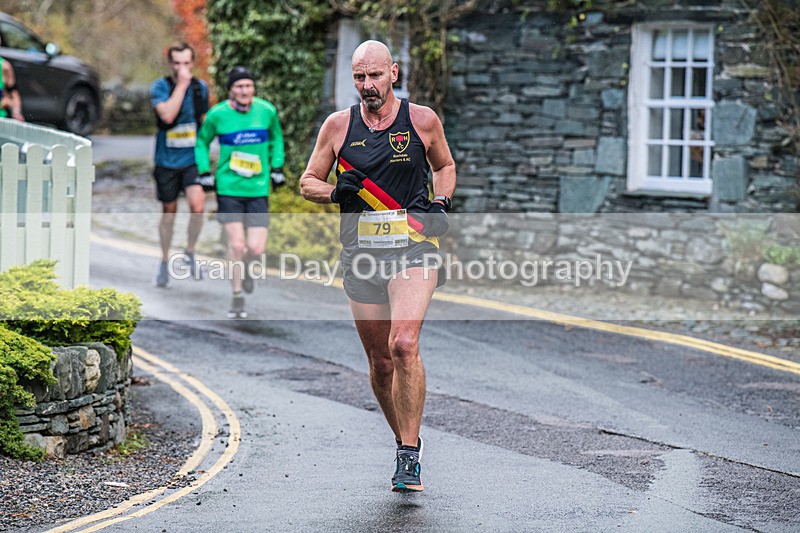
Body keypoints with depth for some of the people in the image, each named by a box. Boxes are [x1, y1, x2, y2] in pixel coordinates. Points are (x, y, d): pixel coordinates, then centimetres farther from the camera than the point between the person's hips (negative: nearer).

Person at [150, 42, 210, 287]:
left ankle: (190, 254, 0)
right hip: (167, 160, -1)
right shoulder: (160, 87, -8)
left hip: (193, 159, 1)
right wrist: (182, 84, -22)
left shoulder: (201, 87, 3)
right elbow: (167, 115, -26)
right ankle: (165, 262, 27)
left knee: (197, 205, -20)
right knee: (169, 212, 9)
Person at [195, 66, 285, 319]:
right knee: (236, 244, -7)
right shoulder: (218, 114, -7)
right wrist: (204, 171, 4)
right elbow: (202, 141, 12)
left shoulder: (267, 111, -1)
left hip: (258, 189, 2)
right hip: (229, 188, -2)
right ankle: (237, 297, 12)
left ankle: (246, 265, 32)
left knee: (256, 248, -6)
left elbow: (276, 137, 19)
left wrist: (277, 167, 12)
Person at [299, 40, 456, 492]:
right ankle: (406, 444, 29)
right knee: (380, 361, 7)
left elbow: (445, 166, 21)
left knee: (404, 345, -22)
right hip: (362, 250, 3)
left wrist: (441, 202, 1)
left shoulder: (422, 120, 3)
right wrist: (336, 192, -9)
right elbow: (308, 183, 12)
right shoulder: (338, 125, 5)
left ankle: (410, 456, -17)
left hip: (414, 246, -3)